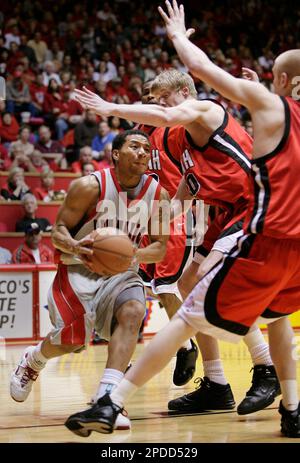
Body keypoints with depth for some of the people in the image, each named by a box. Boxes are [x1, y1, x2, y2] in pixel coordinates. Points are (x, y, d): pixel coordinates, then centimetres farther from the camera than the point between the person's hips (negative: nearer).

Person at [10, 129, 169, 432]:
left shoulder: (158, 195, -6)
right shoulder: (89, 187, -17)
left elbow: (160, 247, 0)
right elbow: (58, 231, -11)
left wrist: (137, 255, -23)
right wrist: (75, 247, -34)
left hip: (121, 271, 3)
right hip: (79, 269, -3)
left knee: (133, 311, -28)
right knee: (72, 339, -17)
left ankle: (106, 396, -33)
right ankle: (31, 361, 21)